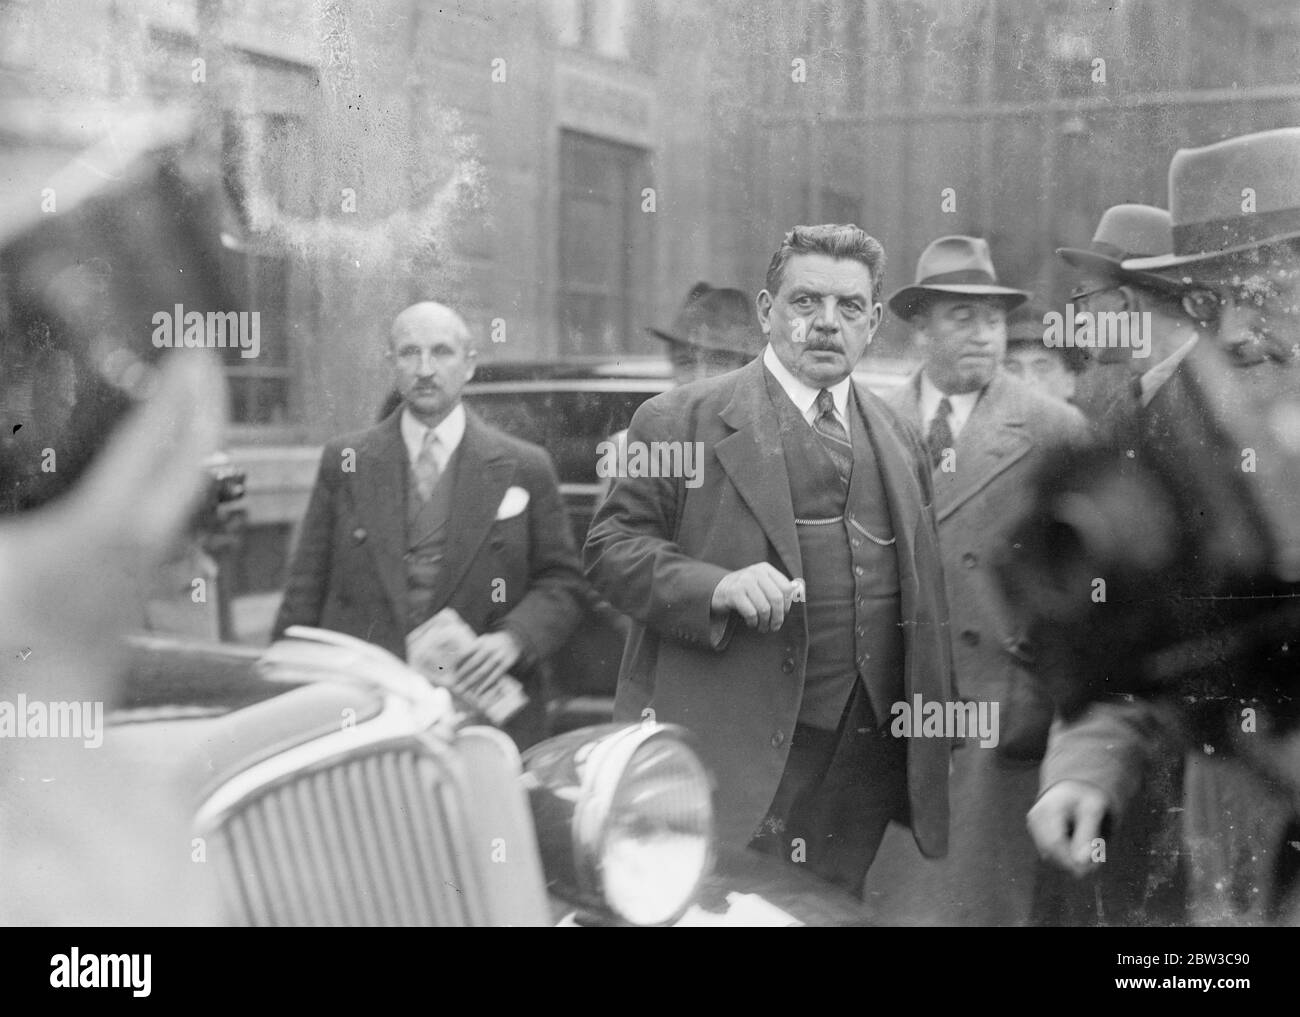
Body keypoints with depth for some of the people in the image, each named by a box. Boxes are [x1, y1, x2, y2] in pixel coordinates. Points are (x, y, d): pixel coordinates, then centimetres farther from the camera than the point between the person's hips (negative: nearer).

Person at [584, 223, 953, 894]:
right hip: (729, 756, -4)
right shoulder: (680, 420, 0)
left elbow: (922, 599, 19)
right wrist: (716, 589, -20)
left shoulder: (899, 441, 15)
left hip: (865, 761, 5)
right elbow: (609, 547, -4)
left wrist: (931, 752, 13)